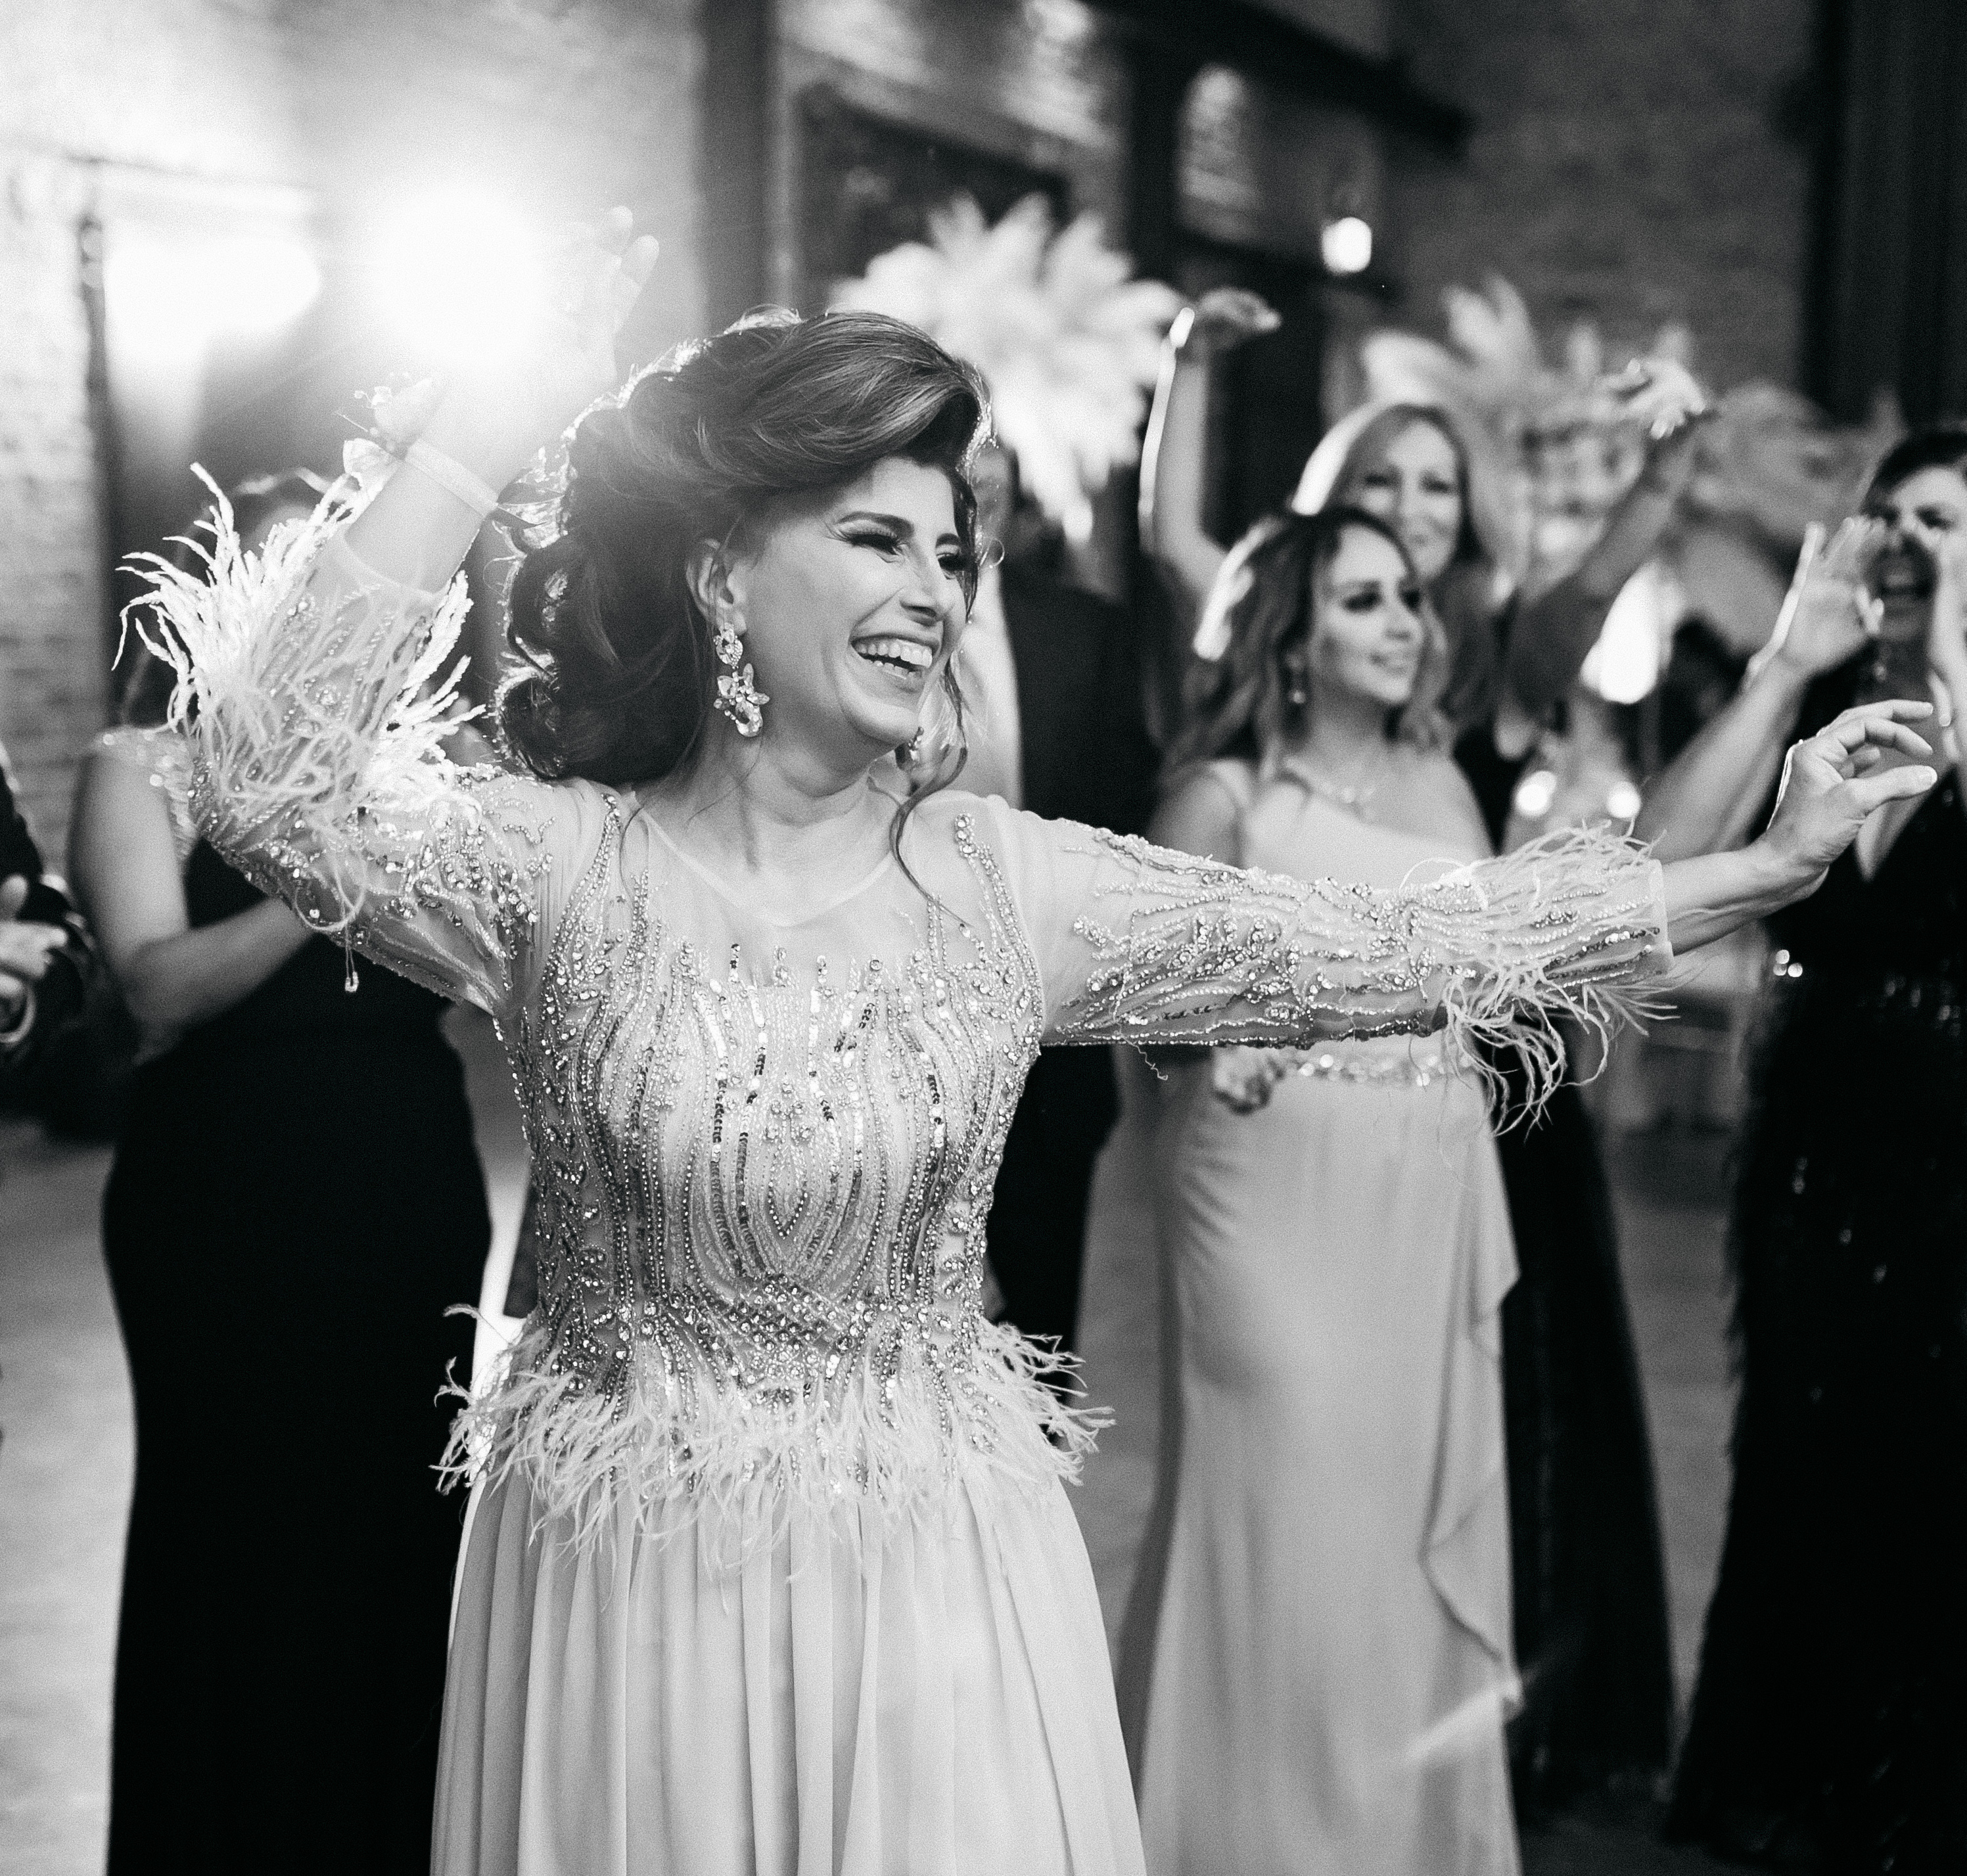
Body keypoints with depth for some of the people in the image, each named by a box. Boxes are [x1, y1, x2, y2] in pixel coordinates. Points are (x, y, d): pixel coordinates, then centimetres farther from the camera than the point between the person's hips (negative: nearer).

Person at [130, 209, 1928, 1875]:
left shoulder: (1005, 881, -3)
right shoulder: (561, 866, -9)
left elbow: (1390, 949, -2)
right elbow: (277, 777, -26)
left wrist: (1766, 863, -4)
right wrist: (476, 441, -29)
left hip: (938, 1587, 2)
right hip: (623, 1585, -1)